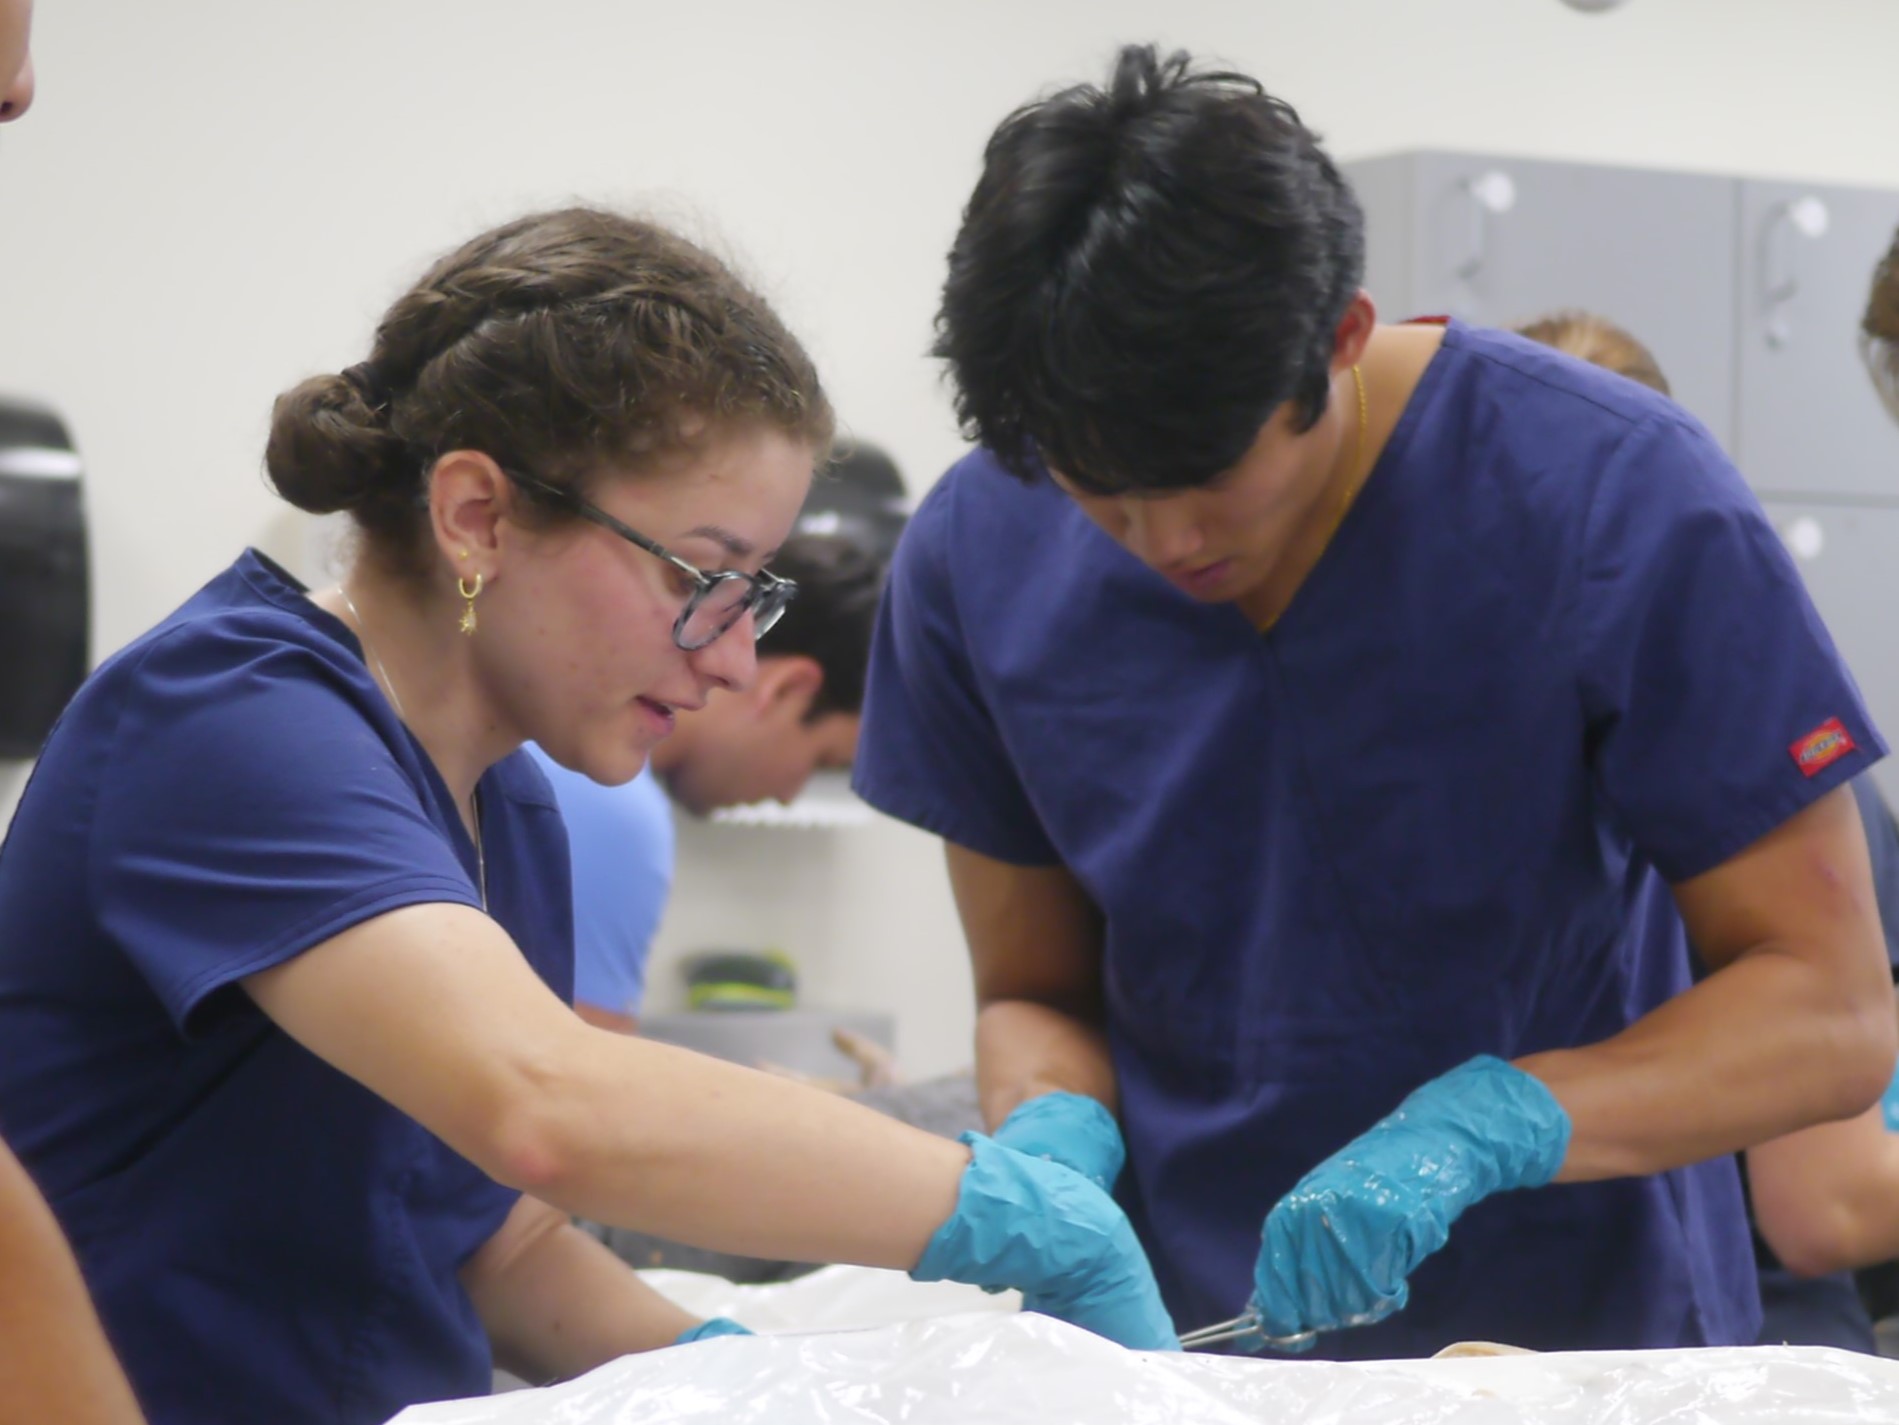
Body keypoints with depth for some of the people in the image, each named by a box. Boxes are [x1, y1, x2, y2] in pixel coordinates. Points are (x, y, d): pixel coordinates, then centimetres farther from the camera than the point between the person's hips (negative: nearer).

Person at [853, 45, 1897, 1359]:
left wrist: (1477, 1128, -23)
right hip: (1186, 1344, 3)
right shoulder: (978, 555, -3)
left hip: (1577, 1338, -3)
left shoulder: (1614, 499, -13)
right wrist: (1055, 1128, -13)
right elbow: (1034, 992, 9)